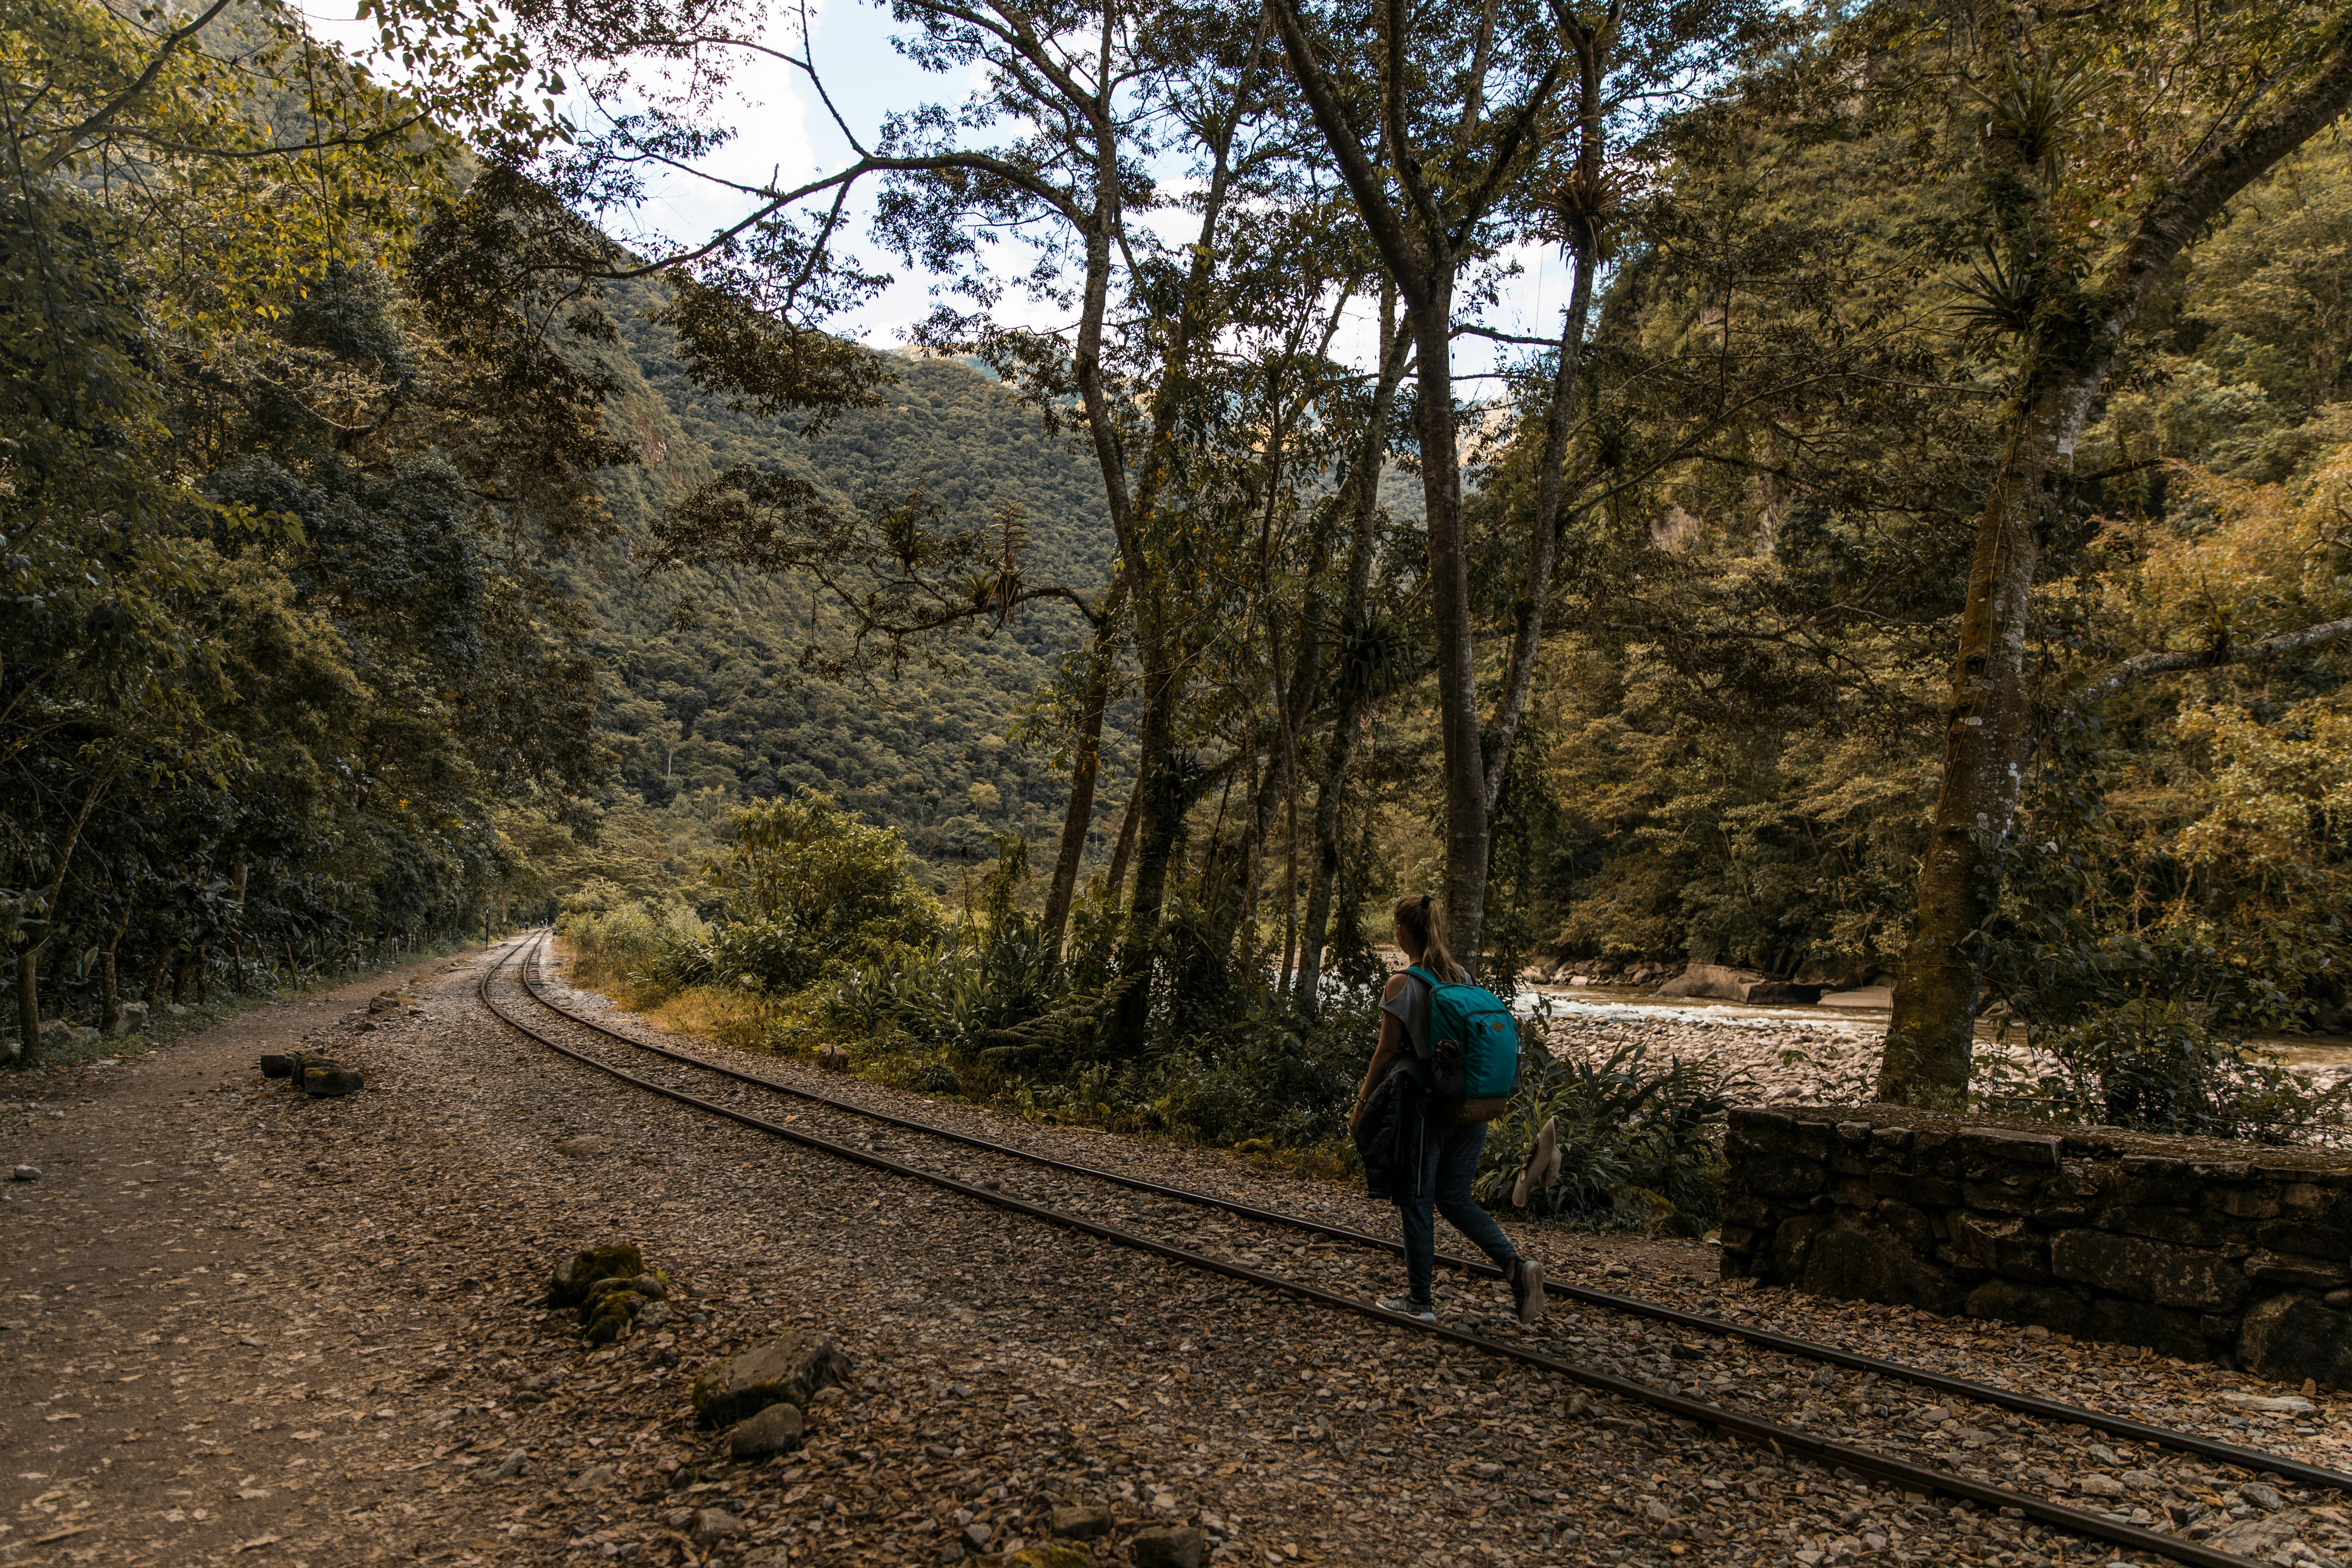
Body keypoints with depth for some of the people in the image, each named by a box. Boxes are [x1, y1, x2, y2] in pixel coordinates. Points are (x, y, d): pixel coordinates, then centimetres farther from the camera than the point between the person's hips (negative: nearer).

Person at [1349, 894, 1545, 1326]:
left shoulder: (1401, 985, -12)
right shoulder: (1464, 978, 7)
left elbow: (1387, 1052, -10)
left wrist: (1363, 1104, 1)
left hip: (1425, 1107, -6)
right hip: (1470, 1105, 6)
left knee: (1417, 1202, 7)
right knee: (1455, 1199, 16)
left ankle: (1421, 1301, 15)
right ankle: (1517, 1265, -2)